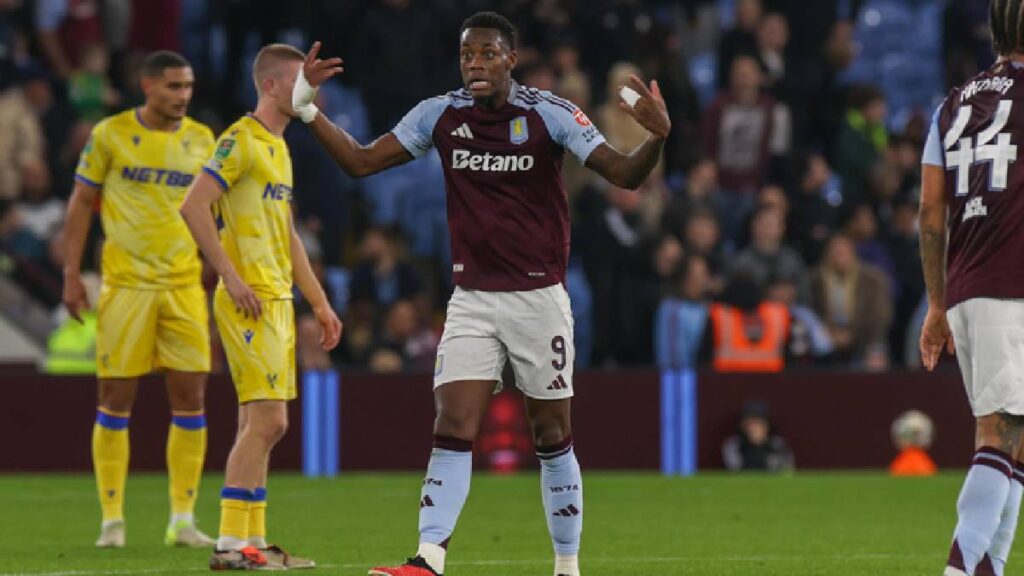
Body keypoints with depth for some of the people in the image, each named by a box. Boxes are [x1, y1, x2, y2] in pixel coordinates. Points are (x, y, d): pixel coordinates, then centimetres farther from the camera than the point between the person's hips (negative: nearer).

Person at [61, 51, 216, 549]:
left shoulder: (201, 140, 7)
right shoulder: (110, 134, -2)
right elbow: (82, 204, 2)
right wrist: (72, 274, -3)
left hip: (184, 284, 3)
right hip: (125, 284, -3)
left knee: (190, 398, -2)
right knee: (116, 400, -1)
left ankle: (183, 520, 5)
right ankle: (112, 520, 6)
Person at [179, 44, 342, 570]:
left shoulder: (278, 147, 19)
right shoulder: (241, 140, -10)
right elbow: (194, 207, -19)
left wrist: (319, 303, 24)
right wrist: (232, 277, -20)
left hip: (277, 300, 10)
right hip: (250, 301, -9)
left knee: (259, 425, 9)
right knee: (267, 421, -13)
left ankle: (252, 541, 11)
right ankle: (230, 543, -13)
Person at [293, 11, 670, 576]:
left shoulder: (550, 114, -8)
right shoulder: (440, 114, 1)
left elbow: (624, 174, -14)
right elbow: (361, 162, 5)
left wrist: (656, 137, -34)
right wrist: (308, 110, -6)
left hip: (539, 297, -2)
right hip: (471, 299, 2)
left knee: (552, 436, 5)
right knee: (452, 428, -11)